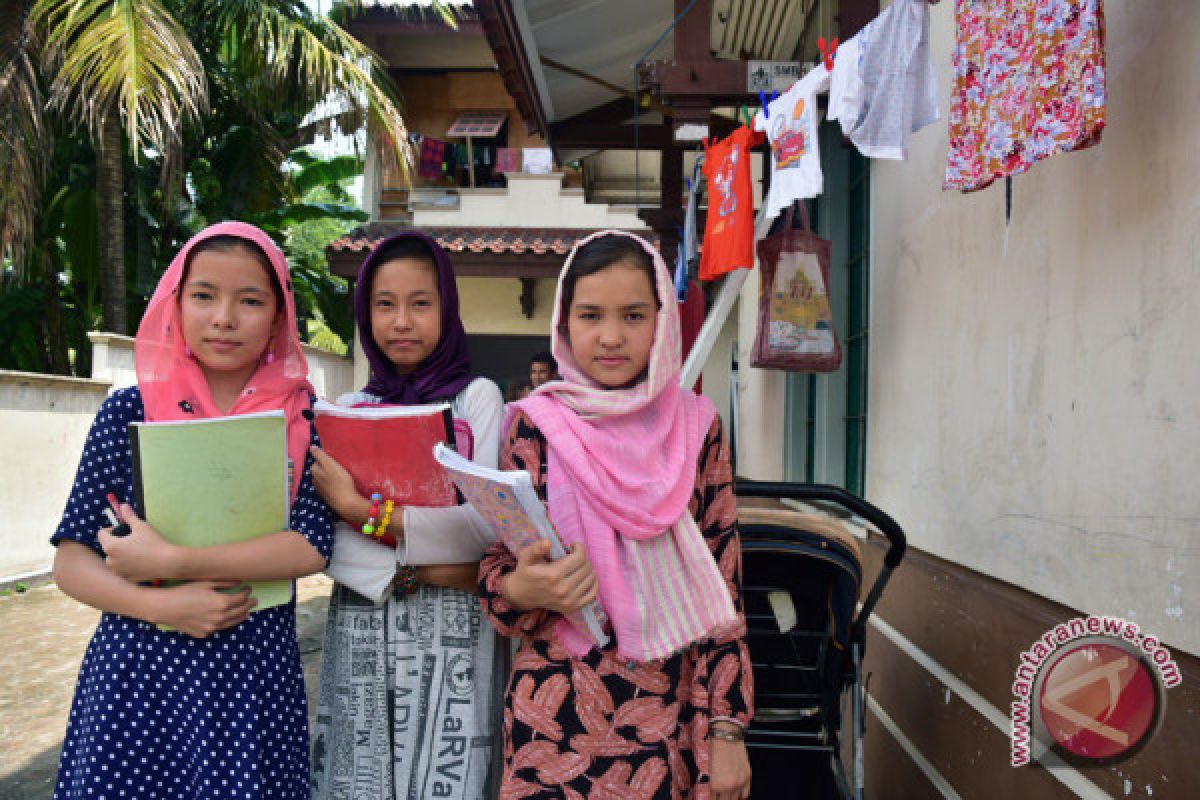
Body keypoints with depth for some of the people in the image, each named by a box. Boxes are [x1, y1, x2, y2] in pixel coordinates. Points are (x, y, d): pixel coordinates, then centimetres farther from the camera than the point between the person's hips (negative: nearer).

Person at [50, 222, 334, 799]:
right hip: (138, 669, 1)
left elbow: (312, 545, -13)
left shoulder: (303, 414, -2)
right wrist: (161, 606, -16)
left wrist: (170, 562, -17)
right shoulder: (130, 410, 0)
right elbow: (71, 562, 1)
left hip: (255, 672, 0)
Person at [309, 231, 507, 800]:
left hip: (451, 637, -2)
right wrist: (417, 566, -16)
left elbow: (485, 526, -12)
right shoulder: (347, 410, 7)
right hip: (360, 635, 3)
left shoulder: (477, 396, -1)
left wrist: (358, 508, -14)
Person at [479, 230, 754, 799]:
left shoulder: (695, 425, 0)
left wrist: (727, 728, -2)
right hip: (556, 713, -1)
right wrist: (519, 589, -23)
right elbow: (496, 570, 0)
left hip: (673, 710, 1)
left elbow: (722, 585, 1)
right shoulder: (535, 425, -4)